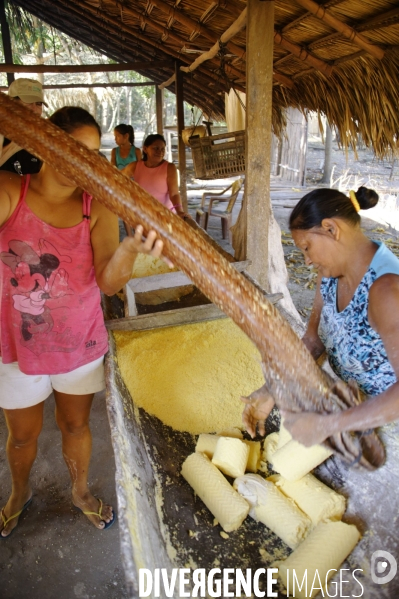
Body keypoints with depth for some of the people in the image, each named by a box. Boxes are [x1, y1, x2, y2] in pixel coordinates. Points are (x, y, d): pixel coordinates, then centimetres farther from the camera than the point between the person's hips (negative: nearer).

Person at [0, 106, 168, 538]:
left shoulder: (97, 207, -11)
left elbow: (109, 281, -22)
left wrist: (129, 250, -43)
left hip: (80, 342, 1)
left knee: (75, 425, 21)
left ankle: (81, 491, 50)